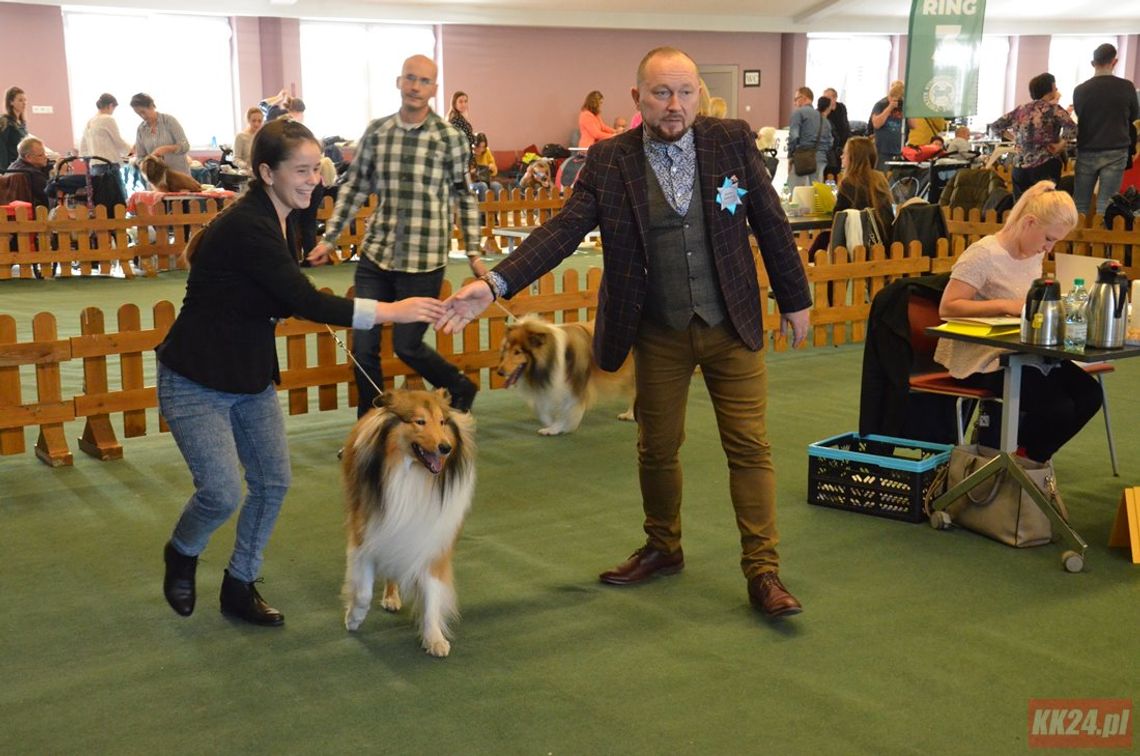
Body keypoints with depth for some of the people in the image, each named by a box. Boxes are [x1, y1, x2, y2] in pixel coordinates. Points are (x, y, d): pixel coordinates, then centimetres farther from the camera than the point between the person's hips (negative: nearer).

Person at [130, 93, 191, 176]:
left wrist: (164, 149, -26)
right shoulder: (141, 129, 4)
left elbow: (184, 146, -12)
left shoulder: (169, 120, -6)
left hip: (179, 174, -3)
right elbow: (140, 157, 7)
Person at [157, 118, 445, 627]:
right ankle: (181, 555, 23)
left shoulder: (281, 220, 2)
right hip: (195, 383, -9)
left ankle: (240, 587, 23)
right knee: (223, 494, -11)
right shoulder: (246, 228, -26)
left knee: (273, 482, 6)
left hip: (251, 377, 9)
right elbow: (305, 301, -31)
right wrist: (390, 311, -31)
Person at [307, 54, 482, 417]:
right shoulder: (376, 132, 3)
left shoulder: (450, 138, -5)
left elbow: (465, 197, 3)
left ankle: (461, 389, 30)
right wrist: (329, 238, 9)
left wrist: (474, 252, 2)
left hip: (424, 260, -3)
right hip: (375, 254, 4)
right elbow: (354, 187, 11)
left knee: (407, 346, 3)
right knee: (364, 346, 5)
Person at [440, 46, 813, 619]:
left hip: (732, 325, -1)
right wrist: (496, 284, -29)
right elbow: (563, 229, -16)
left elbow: (770, 223, 1)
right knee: (656, 450, 14)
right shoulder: (609, 161, -7)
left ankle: (762, 570, 11)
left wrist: (795, 298, 5)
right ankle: (662, 549, 35)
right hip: (659, 334, 1)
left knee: (749, 447, 1)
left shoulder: (732, 141, -5)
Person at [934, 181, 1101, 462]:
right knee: (1058, 407, -21)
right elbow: (947, 307, -22)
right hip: (980, 360, -9)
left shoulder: (1034, 255, 11)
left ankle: (1028, 458, 12)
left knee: (1089, 394, -5)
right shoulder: (984, 255, -16)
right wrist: (1005, 305, -27)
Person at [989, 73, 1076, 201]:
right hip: (1045, 167, -5)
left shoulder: (1020, 110, 13)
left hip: (1019, 168, 5)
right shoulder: (1052, 108, -2)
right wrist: (1061, 143, -3)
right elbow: (1072, 128, -18)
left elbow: (995, 126, 19)